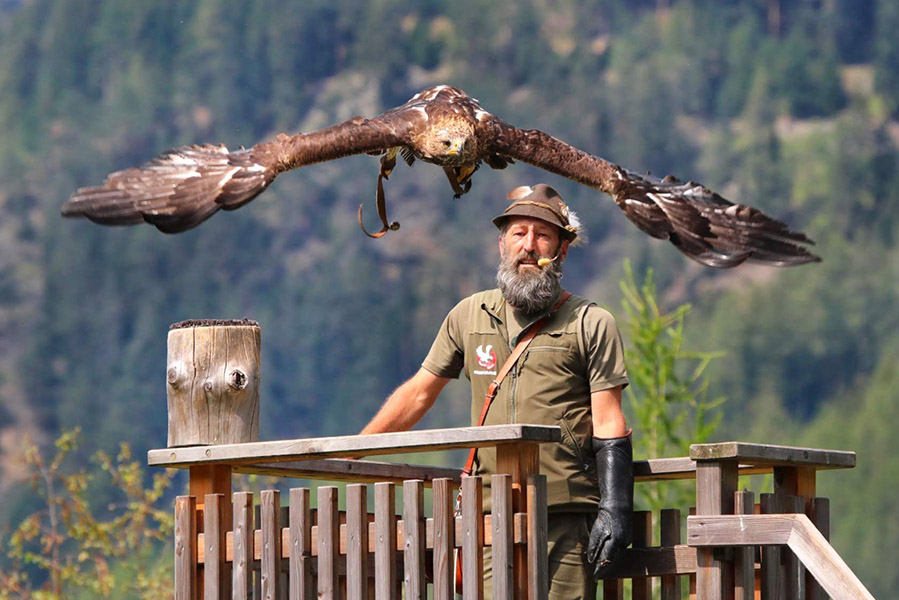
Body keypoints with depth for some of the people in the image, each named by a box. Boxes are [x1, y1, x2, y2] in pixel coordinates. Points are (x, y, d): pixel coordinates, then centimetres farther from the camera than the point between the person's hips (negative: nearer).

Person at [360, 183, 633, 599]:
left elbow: (608, 425, 1)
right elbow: (418, 394, 23)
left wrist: (614, 510, -8)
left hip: (566, 515, -2)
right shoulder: (469, 316, 14)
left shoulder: (591, 325, 5)